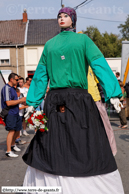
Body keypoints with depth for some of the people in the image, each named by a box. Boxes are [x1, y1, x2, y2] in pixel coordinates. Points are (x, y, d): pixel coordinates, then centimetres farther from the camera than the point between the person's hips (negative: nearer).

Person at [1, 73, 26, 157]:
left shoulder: (13, 88, 15)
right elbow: (8, 103, -23)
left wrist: (23, 101, 11)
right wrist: (21, 100, -16)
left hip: (15, 113, 10)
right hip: (9, 113, -9)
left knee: (17, 129, 17)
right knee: (12, 131, -11)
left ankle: (13, 145, 37)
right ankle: (8, 151, -4)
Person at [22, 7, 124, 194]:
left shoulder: (83, 40, 9)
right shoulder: (50, 44, 18)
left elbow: (100, 65, -4)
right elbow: (41, 74, 16)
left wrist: (112, 93, -18)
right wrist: (33, 103, 13)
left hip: (79, 100, -2)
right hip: (54, 101, 3)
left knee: (84, 147, 1)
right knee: (50, 148, 6)